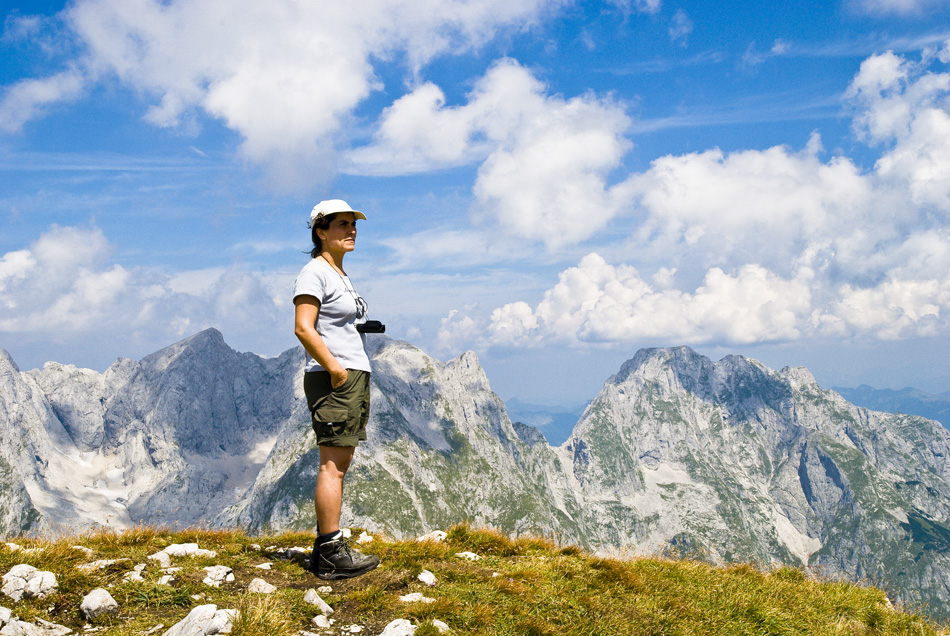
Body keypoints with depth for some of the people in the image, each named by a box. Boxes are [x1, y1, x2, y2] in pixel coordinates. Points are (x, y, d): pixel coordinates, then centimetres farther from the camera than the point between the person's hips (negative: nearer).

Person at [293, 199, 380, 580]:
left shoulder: (341, 275, 21)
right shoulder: (314, 273, -9)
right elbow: (303, 328, -19)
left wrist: (353, 375, 16)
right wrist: (336, 370, -20)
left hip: (355, 376, 10)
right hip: (333, 379, -10)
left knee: (340, 465, 10)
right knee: (332, 465, -9)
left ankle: (326, 549, 16)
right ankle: (331, 555, -6)